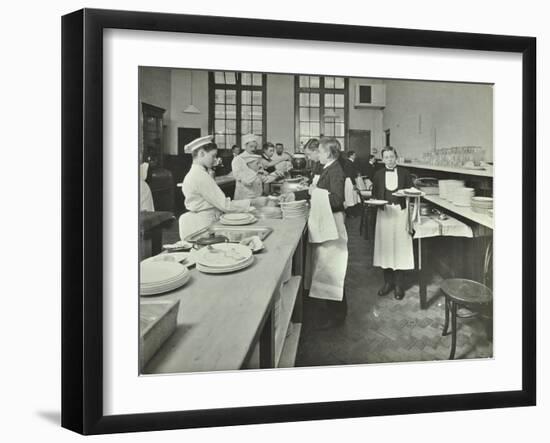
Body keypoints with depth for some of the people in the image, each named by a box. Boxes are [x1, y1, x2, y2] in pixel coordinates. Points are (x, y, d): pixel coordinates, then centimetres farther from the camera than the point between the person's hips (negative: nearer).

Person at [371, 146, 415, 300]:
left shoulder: (404, 173, 4)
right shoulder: (378, 175, 8)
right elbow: (374, 194, 9)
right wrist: (374, 201, -11)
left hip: (400, 212, -2)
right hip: (384, 212, 2)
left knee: (400, 245, -1)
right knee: (385, 245, 4)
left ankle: (398, 284, 8)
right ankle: (388, 282, 16)